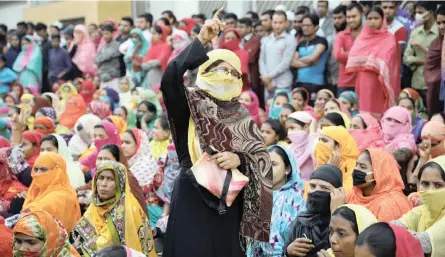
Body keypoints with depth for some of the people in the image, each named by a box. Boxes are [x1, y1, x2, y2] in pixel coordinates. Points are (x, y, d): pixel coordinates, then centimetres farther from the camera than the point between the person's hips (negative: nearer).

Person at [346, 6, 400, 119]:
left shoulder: (389, 39, 1)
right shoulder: (361, 37, 16)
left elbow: (387, 62, -7)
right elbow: (352, 57, 11)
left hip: (377, 82, -5)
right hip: (362, 81, 5)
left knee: (376, 111, -9)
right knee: (363, 108, 3)